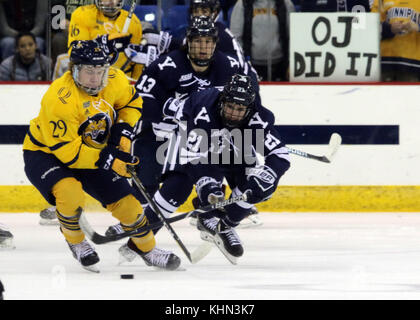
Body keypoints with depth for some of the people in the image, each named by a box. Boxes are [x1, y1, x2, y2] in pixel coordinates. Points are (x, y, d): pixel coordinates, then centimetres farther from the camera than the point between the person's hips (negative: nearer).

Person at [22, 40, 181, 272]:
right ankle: (75, 240, -4)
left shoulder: (114, 80, -15)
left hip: (91, 152, 6)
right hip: (45, 153, -6)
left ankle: (146, 247, 28)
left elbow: (131, 102, 8)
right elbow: (66, 150, -33)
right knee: (70, 192, -33)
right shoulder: (59, 98, -35)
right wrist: (107, 160, -34)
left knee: (125, 200, 2)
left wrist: (124, 131, -9)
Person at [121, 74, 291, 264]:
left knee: (257, 187, -18)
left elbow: (280, 156, -31)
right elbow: (194, 157, -38)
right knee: (176, 187, -20)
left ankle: (224, 227, 3)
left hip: (235, 152, 3)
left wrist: (264, 177, -48)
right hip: (194, 146, -3)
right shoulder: (203, 109, -40)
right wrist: (207, 184, -48)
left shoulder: (259, 119, -32)